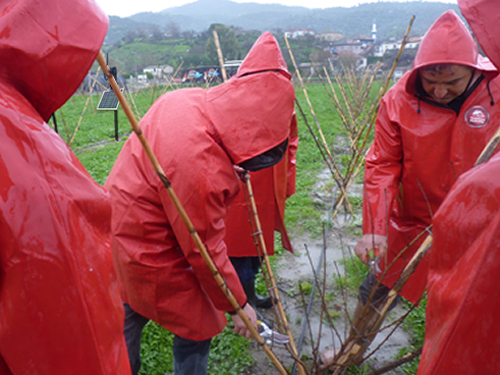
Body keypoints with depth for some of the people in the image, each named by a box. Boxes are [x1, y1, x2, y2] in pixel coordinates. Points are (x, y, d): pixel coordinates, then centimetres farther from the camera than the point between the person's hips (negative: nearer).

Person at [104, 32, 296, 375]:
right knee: (196, 331, 12)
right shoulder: (202, 169, -36)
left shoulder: (186, 99, -12)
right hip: (151, 256, -9)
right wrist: (237, 305, -10)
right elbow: (205, 251, -24)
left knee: (130, 317, 30)